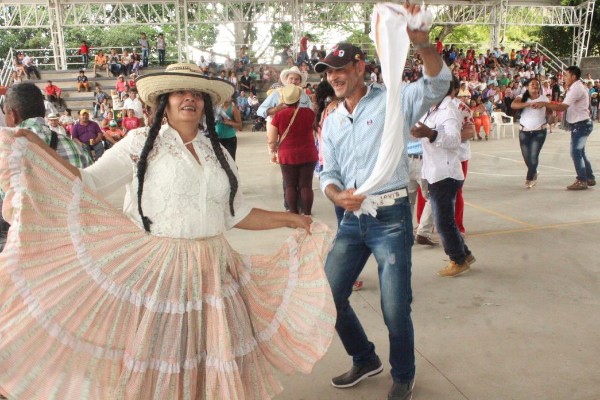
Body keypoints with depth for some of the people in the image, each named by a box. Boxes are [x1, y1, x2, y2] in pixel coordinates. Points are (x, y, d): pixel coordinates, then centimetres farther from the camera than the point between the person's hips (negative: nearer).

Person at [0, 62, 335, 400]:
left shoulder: (217, 152, 11)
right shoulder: (141, 142, 0)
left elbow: (236, 215, 15)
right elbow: (87, 185, -1)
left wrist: (290, 219, 13)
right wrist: (36, 146, -10)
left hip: (212, 271, 4)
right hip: (155, 269, -3)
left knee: (214, 359, 11)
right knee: (155, 359, 7)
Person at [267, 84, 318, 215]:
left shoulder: (278, 116, -7)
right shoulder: (309, 112, -3)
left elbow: (271, 140, -5)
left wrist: (273, 152, 13)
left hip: (287, 155, -1)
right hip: (308, 154, 1)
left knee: (290, 186, 10)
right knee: (306, 185, 7)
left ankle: (294, 213, 15)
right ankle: (307, 213, 11)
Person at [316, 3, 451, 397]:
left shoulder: (392, 100, -3)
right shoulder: (332, 121, 13)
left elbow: (438, 83, -19)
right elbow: (328, 172, 12)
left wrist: (422, 42, -35)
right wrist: (338, 195, -10)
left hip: (391, 217, -6)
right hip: (352, 219, 6)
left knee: (396, 309, 0)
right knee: (329, 295, 9)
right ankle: (365, 360, 34)